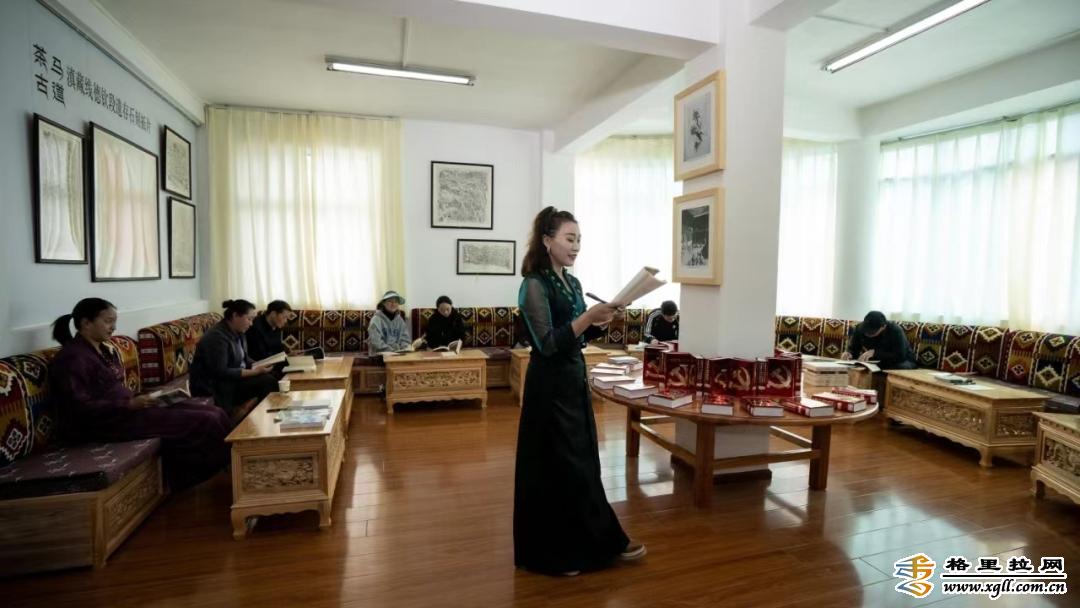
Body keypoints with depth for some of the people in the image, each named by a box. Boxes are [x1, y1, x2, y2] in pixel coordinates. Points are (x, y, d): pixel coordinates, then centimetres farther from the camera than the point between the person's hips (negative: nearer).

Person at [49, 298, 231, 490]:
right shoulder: (73, 357, -15)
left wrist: (138, 399, 0)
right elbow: (81, 409, -21)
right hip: (102, 423, -9)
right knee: (202, 421, -18)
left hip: (124, 408, 9)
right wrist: (130, 405, -24)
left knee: (210, 411, -6)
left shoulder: (105, 350, 13)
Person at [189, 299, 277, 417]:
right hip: (214, 388, -9)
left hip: (233, 379, 9)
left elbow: (244, 358, 14)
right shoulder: (217, 337, -21)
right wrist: (254, 372, -26)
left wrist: (258, 366, -7)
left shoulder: (237, 332, 6)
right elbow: (220, 372, -26)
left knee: (270, 378, -13)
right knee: (267, 382, -23)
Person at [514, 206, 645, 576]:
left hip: (575, 380, 8)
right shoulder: (534, 285, -15)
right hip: (550, 387, -8)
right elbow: (548, 344, -21)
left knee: (583, 462, 17)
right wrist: (588, 316, -28)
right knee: (555, 467, 4)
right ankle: (552, 553, 23)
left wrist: (602, 322, -3)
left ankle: (599, 543, 33)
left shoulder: (572, 282, 9)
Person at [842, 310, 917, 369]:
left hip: (901, 361, -3)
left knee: (902, 367, -38)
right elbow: (852, 349, -6)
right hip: (876, 362, 3)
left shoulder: (895, 331, -28)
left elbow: (900, 356, -34)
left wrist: (875, 352, -42)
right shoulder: (860, 328, -15)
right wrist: (848, 353, -30)